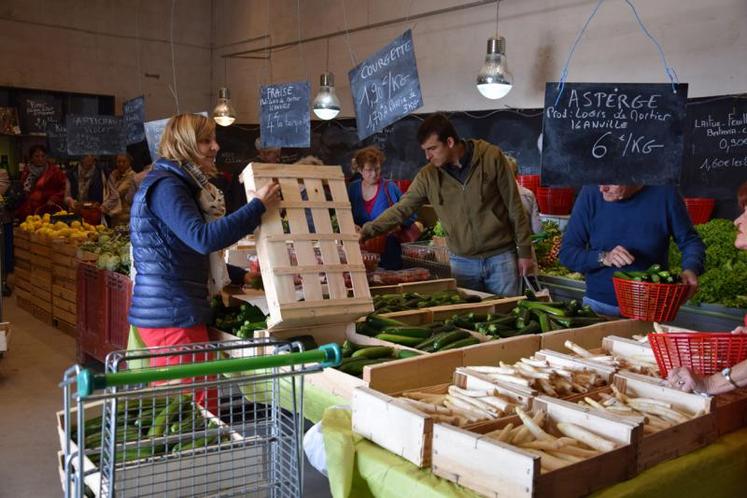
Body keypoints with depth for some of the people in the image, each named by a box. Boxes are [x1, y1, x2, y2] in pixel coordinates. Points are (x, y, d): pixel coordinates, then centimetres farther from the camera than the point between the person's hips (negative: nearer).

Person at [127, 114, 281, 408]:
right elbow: (203, 238, -28)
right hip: (172, 316, -10)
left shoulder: (182, 184, 18)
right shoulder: (166, 186, -14)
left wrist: (241, 276, 20)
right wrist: (258, 206, -23)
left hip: (166, 312, 10)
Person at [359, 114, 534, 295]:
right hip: (461, 262, 2)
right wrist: (366, 232, -10)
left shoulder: (492, 158, -9)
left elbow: (514, 206, -4)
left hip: (500, 257, -2)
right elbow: (401, 209, 1)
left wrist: (524, 251, -3)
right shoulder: (428, 176, -3)